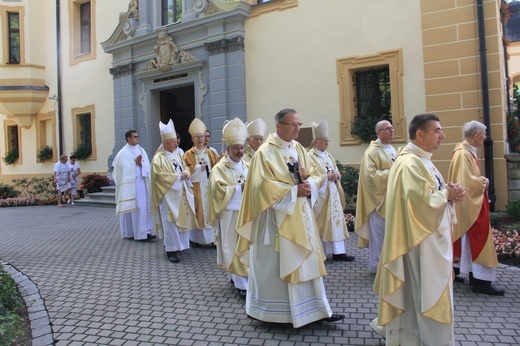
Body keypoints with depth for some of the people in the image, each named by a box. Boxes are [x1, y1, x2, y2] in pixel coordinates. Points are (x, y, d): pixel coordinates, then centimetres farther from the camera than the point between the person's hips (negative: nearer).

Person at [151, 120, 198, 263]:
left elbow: (186, 168, 17)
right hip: (168, 195, -7)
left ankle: (179, 245, 22)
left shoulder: (177, 155, 14)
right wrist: (177, 176, -18)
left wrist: (185, 174, -6)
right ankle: (171, 250, 0)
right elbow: (159, 175, -19)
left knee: (182, 219, 10)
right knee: (170, 222, -5)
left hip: (181, 194, 7)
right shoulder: (159, 158, -10)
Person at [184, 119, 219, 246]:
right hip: (196, 187, -3)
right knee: (198, 212, -2)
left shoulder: (210, 153, 14)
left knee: (210, 211, -1)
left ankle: (212, 237, 3)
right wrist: (198, 167, -12)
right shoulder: (188, 154, 3)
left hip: (209, 186, 3)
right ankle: (195, 238, 7)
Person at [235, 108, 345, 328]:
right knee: (273, 264, 5)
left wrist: (309, 184, -12)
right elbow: (263, 184, -19)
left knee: (307, 261, 9)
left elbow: (315, 174, 11)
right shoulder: (265, 152, -11)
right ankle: (265, 310, 23)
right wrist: (293, 190, -19)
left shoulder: (299, 149, 10)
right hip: (276, 217, -7)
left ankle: (315, 309, 19)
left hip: (300, 215, 7)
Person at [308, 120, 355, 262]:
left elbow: (337, 173, 18)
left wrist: (336, 175, -5)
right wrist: (327, 176, -17)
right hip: (319, 196, -7)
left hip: (332, 195, 7)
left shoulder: (329, 156, 17)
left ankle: (338, 252, 8)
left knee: (335, 221, 5)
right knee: (320, 223, -2)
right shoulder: (310, 157, -7)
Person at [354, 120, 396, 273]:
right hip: (379, 198, -8)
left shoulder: (392, 150, 15)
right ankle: (376, 265, 11)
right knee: (379, 232, -1)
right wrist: (391, 174, -19)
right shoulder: (372, 151, -12)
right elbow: (370, 174, -21)